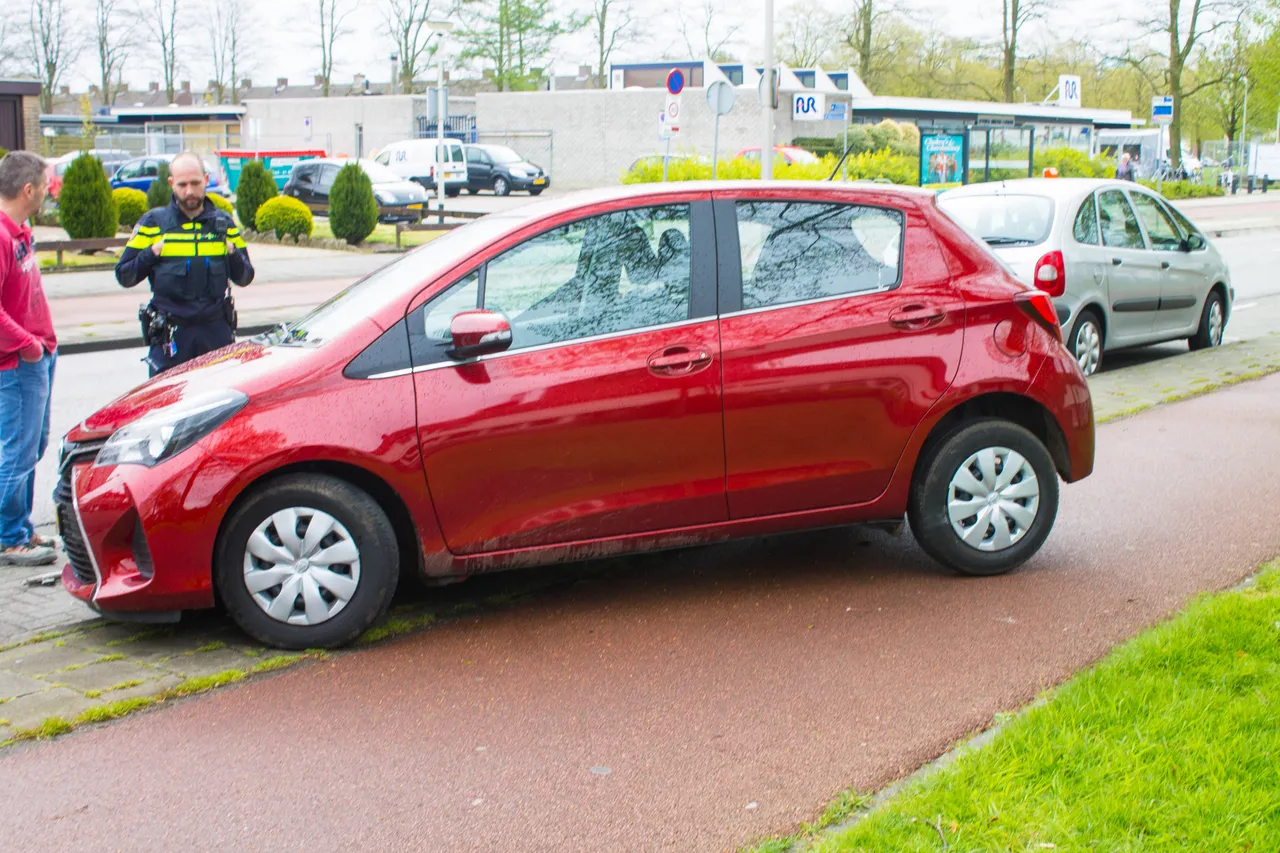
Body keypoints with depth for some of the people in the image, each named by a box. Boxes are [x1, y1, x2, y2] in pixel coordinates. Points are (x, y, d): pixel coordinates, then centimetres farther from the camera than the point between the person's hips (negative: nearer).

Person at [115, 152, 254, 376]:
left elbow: (245, 278, 13)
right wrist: (150, 255, -11)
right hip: (169, 335, -2)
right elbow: (123, 275, 5)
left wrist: (234, 256, -7)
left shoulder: (224, 223, 10)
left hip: (217, 331, 2)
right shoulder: (152, 223, 4)